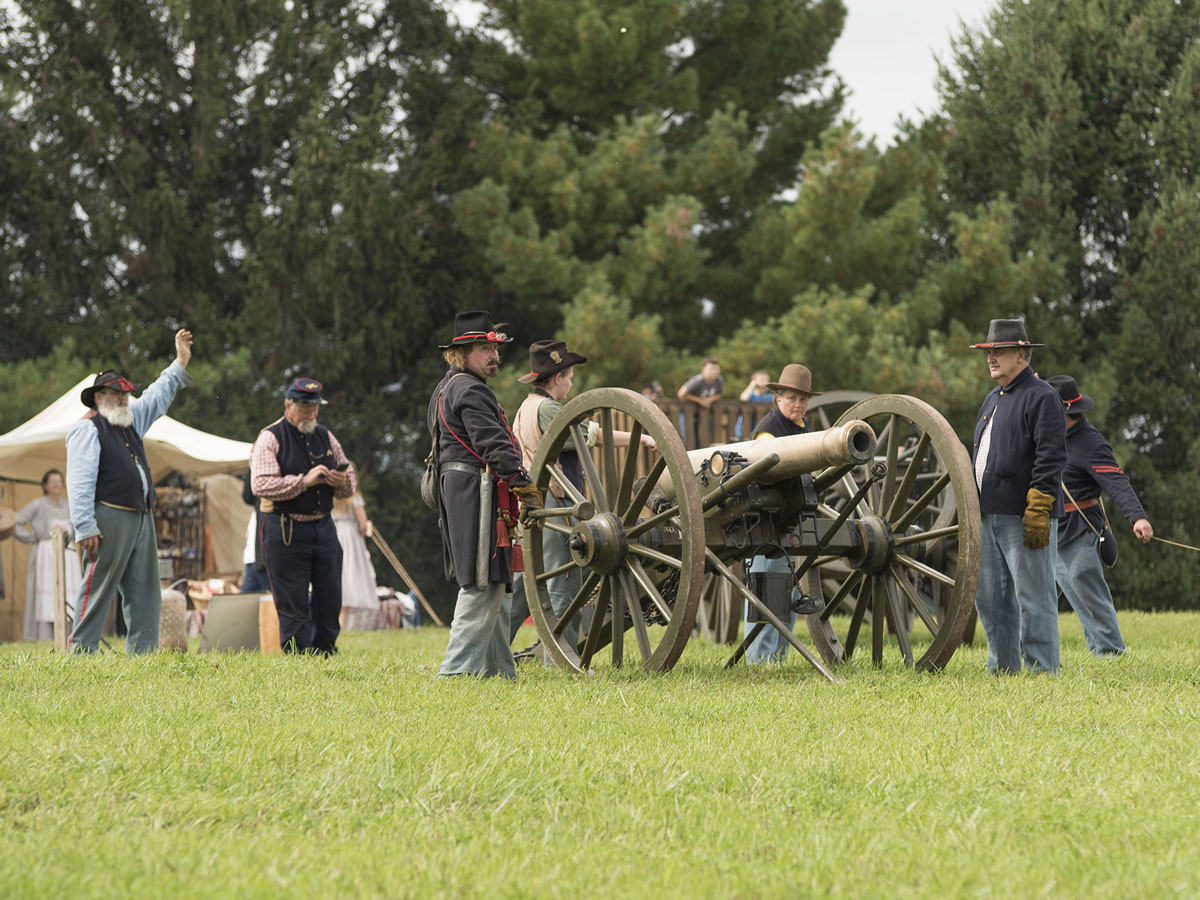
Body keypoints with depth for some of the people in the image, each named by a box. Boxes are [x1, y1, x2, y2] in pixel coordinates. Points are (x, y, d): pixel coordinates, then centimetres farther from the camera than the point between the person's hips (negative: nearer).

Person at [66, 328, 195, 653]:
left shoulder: (130, 420, 20)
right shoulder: (87, 429, -6)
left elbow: (157, 398, 34)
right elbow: (80, 483, -13)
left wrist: (180, 364, 26)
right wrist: (85, 527, -20)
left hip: (141, 518, 9)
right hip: (110, 519, -9)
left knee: (144, 591, 6)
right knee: (98, 588, -9)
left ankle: (143, 654, 8)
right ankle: (80, 652, -8)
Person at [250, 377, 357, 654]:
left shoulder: (325, 437, 16)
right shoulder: (270, 439, -3)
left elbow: (351, 482, 22)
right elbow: (260, 485, -16)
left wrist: (343, 482, -3)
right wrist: (304, 480, -22)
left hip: (323, 527, 6)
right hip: (286, 532, -5)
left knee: (330, 600, 4)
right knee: (293, 604, -4)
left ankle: (325, 652, 14)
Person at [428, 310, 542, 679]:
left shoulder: (446, 389, 21)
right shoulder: (469, 390, -13)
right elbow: (494, 445, -21)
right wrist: (526, 488, -22)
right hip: (478, 491, -11)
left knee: (495, 584, 13)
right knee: (484, 584, -11)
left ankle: (499, 672, 14)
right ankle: (458, 669, -13)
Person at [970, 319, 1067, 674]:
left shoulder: (1041, 397, -8)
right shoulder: (992, 401, 21)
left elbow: (1051, 457, -16)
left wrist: (1038, 512, -22)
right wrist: (973, 510, 21)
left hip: (1023, 518, -9)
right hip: (990, 517, 9)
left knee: (1033, 597, -6)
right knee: (990, 597, 10)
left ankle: (1041, 670, -4)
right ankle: (1001, 669, 17)